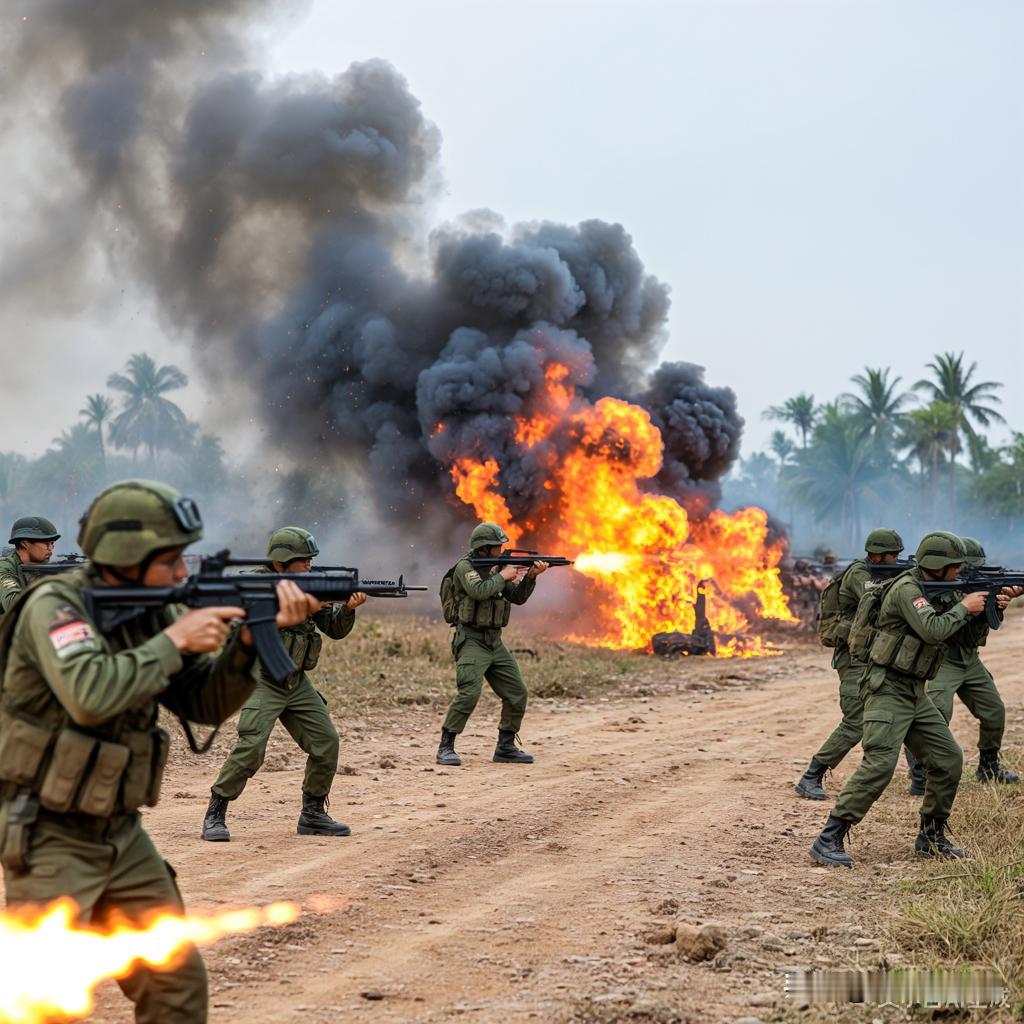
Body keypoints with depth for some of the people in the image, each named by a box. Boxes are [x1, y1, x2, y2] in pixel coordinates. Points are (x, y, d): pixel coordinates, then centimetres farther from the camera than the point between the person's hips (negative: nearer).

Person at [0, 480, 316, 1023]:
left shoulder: (148, 611, 3)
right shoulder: (54, 606, -19)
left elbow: (207, 703, 4)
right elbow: (90, 695, -36)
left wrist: (251, 635, -12)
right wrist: (175, 639, -25)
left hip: (121, 835, 7)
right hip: (48, 837, -7)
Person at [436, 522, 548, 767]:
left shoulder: (495, 568, 15)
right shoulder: (465, 567, -8)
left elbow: (518, 597, 13)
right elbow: (479, 591, -26)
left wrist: (530, 576, -2)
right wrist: (503, 576, -13)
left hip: (494, 643, 8)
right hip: (471, 642, -8)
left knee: (517, 694, 5)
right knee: (468, 694, -22)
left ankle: (505, 747, 15)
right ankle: (445, 748, -13)